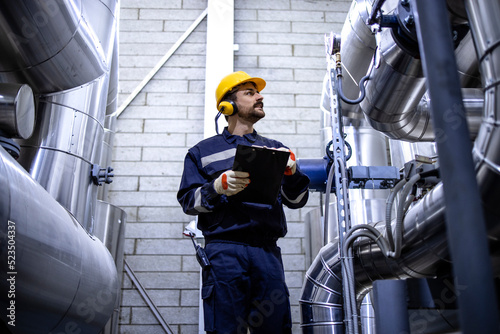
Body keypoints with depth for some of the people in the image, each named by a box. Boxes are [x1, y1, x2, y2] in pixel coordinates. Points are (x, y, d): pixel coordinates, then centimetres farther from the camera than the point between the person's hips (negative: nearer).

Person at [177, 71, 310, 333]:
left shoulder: (275, 150, 22)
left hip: (267, 252, 3)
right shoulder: (204, 151, 15)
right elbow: (188, 200, 7)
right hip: (224, 250, -2)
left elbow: (296, 200, 16)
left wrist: (291, 171, -4)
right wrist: (219, 187, -12)